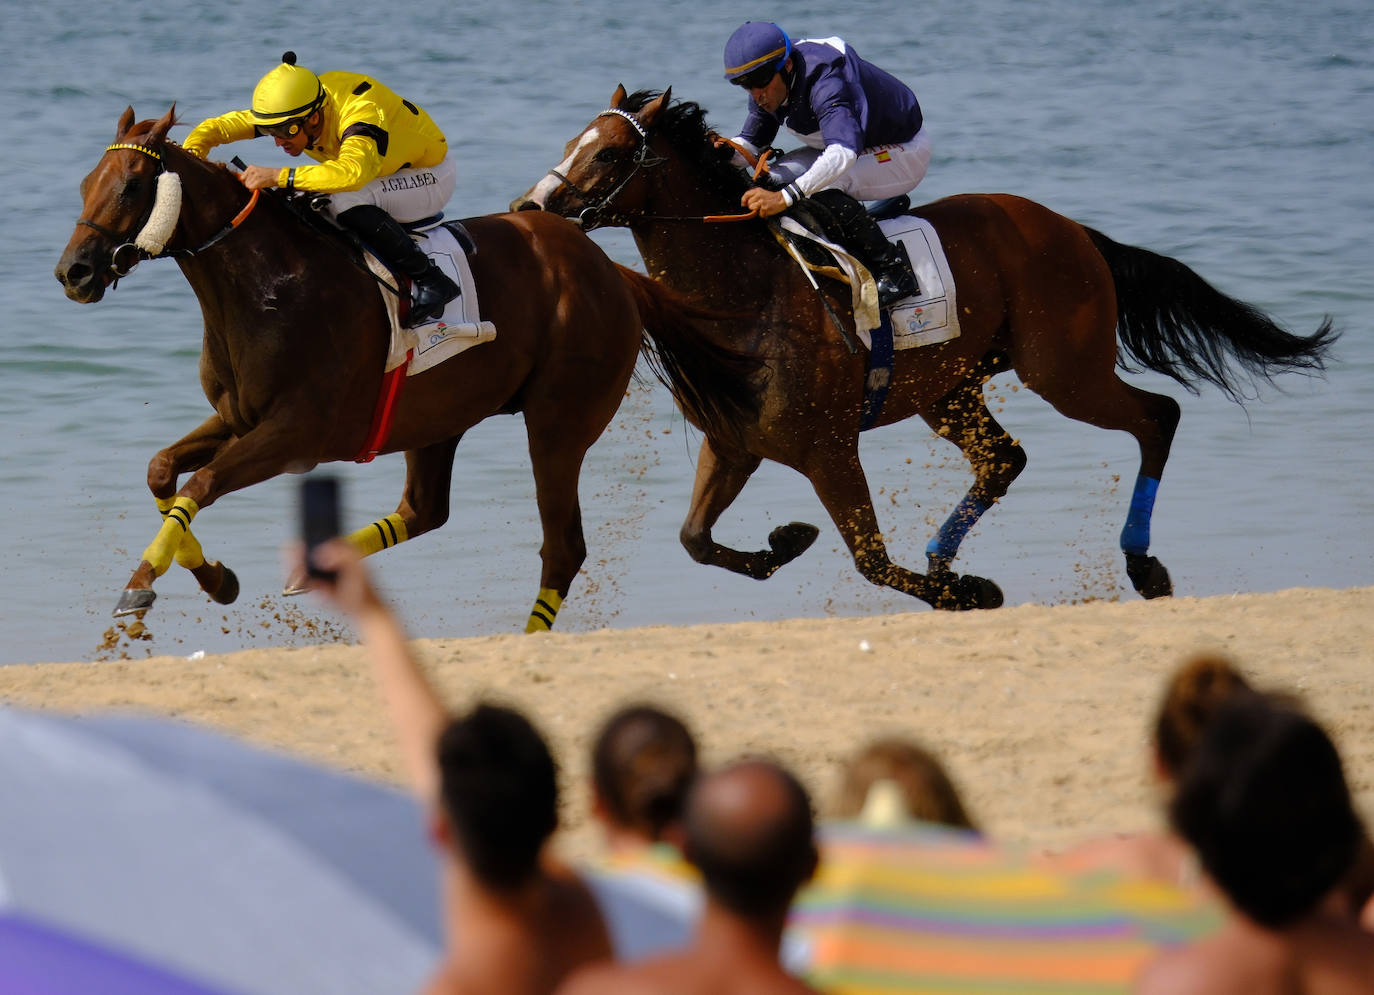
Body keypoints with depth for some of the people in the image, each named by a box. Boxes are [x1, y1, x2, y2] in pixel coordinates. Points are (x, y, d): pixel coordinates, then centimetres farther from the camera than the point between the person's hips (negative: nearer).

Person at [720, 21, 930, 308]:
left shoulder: (826, 83, -37)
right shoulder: (768, 88, -10)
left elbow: (843, 153, -52)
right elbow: (751, 143, 2)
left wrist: (784, 198, -62)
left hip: (904, 150, -9)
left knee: (824, 188, -33)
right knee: (770, 181, -3)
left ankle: (894, 270, -23)